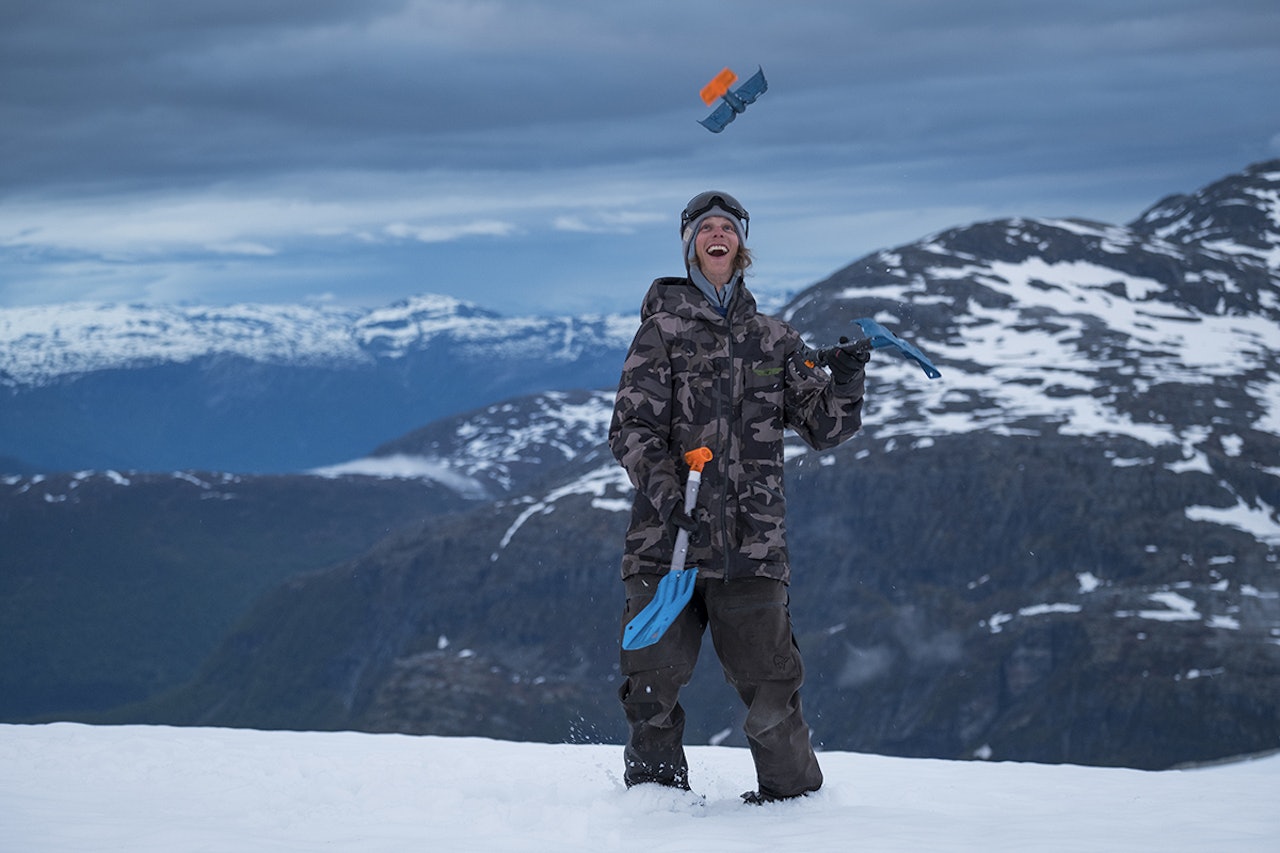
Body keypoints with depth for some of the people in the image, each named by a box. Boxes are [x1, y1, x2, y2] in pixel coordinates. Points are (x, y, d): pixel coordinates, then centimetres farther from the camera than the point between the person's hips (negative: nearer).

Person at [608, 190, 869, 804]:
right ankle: (656, 793, 14)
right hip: (669, 531, -1)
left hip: (752, 540, 2)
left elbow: (822, 430, 15)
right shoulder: (663, 329, 6)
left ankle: (794, 793, 13)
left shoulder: (773, 339, 16)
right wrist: (663, 492, -18)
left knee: (767, 679, -3)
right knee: (654, 678, -3)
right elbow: (632, 428, -3)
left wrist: (843, 382, -4)